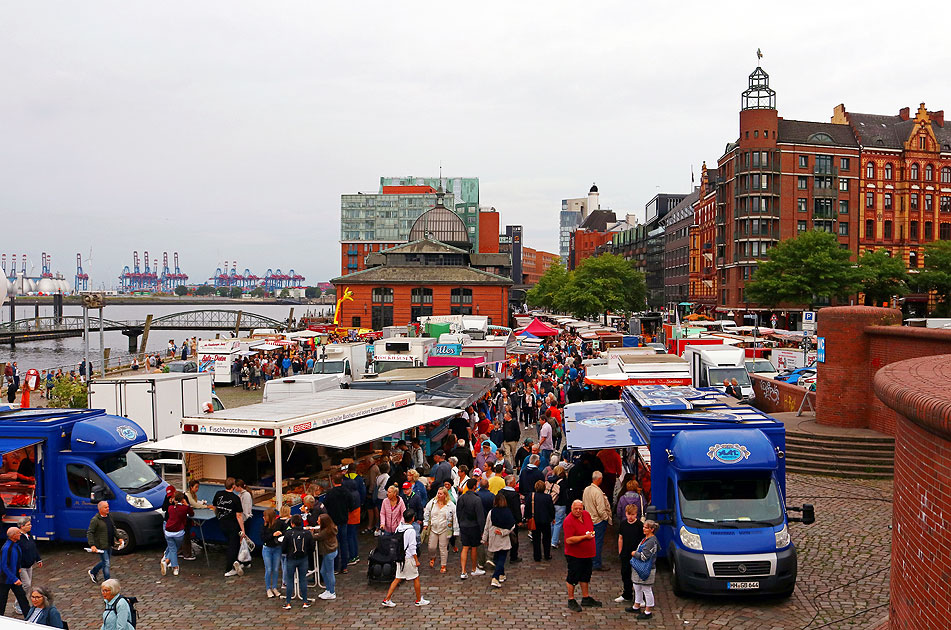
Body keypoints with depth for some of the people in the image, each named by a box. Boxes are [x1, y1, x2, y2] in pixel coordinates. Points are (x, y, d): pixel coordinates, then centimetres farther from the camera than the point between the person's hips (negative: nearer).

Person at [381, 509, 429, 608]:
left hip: (399, 557, 6)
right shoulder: (411, 531, -18)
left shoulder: (398, 528, 2)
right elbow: (412, 547, -17)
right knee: (416, 578, 9)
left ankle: (387, 599, 7)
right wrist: (416, 560, -10)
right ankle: (419, 600, 19)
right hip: (408, 558, -6)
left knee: (397, 579, 11)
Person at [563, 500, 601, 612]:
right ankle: (571, 600, 16)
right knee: (573, 578, 3)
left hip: (587, 554, 8)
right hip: (574, 555, -8)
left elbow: (591, 528, 21)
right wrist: (585, 537, -27)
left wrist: (591, 533, 2)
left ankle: (586, 598, 33)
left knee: (585, 576, 19)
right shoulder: (568, 520, -22)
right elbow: (569, 540, -27)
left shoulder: (586, 515, 2)